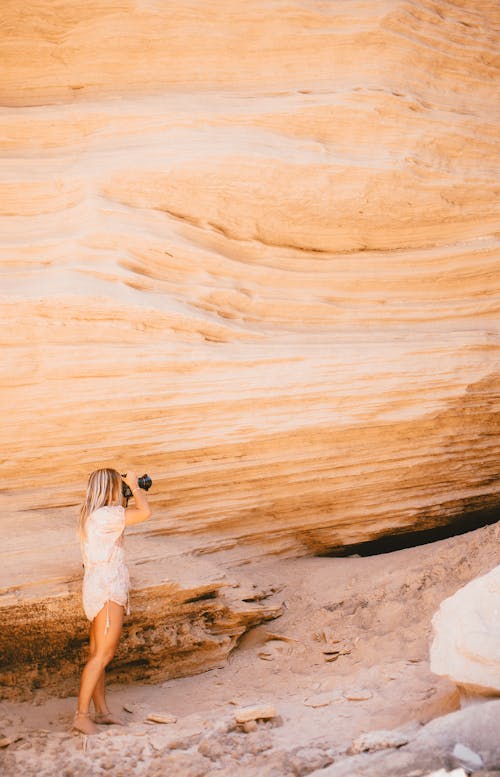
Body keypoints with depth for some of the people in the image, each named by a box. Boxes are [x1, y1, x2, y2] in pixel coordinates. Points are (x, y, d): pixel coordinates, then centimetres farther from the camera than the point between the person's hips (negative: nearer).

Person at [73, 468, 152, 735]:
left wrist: (131, 495, 22)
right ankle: (82, 715, -5)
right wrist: (134, 486, -8)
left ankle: (101, 711, 21)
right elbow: (145, 513, -23)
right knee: (103, 653, -8)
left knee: (98, 651, 13)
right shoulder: (104, 515, -18)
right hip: (106, 589, -10)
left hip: (100, 586, 10)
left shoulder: (91, 514, 11)